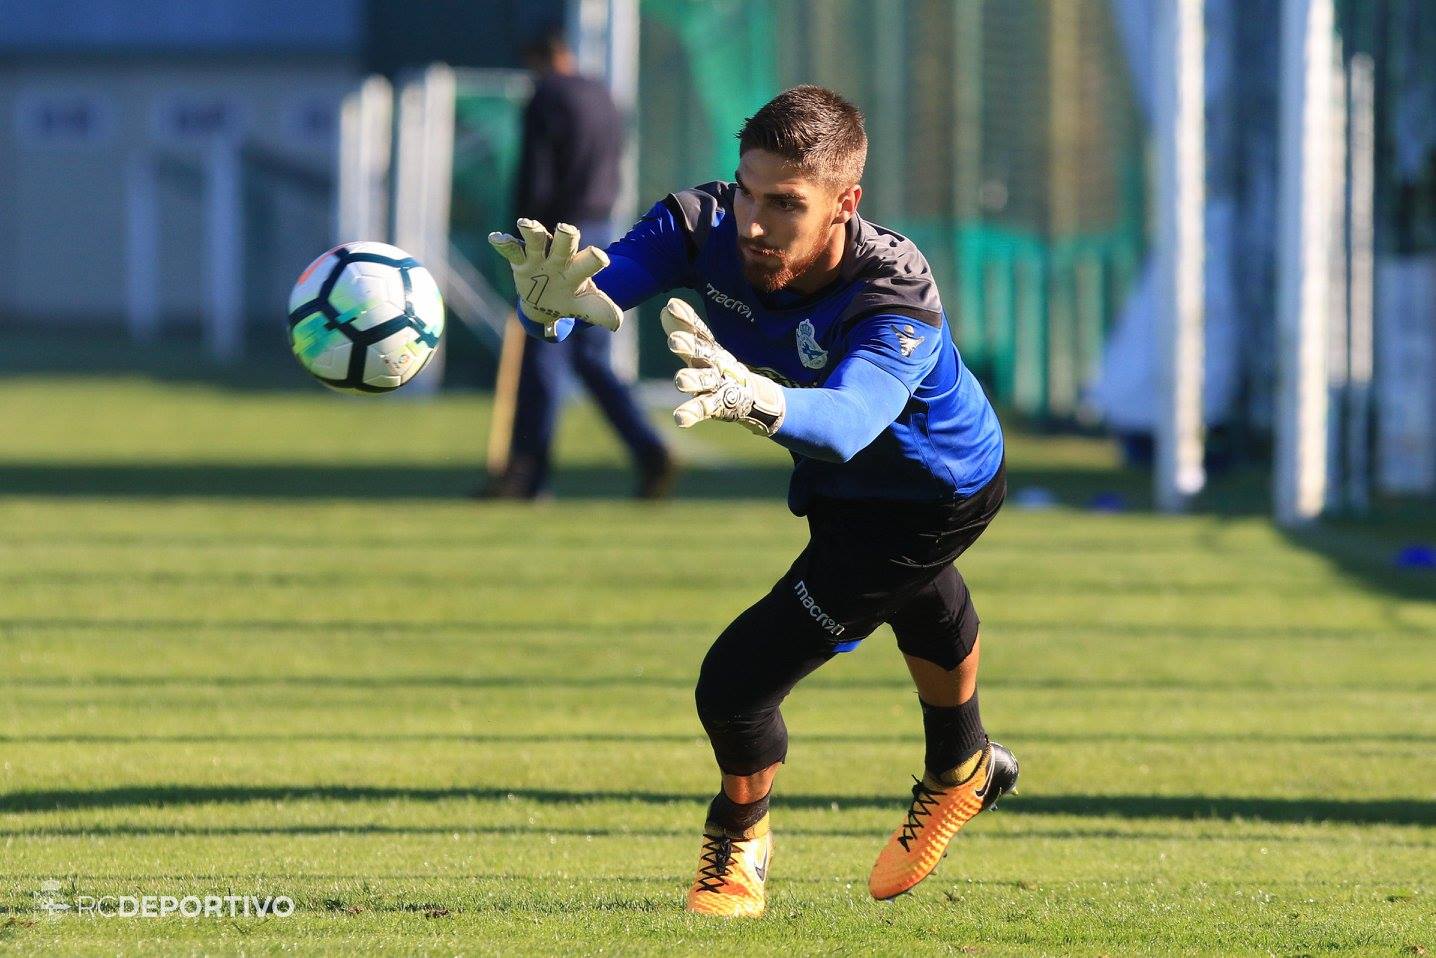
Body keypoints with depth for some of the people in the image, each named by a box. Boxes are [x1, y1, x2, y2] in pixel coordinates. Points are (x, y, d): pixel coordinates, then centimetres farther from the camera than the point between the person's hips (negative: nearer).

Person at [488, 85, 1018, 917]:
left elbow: (848, 422, -64)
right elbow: (600, 282, -46)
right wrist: (551, 302, -70)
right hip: (836, 483, 7)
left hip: (937, 497, -7)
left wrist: (754, 397, -85)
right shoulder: (707, 226, -31)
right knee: (924, 609, 36)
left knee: (739, 681, -14)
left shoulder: (898, 302, -45)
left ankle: (742, 835, 19)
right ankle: (964, 770, 68)